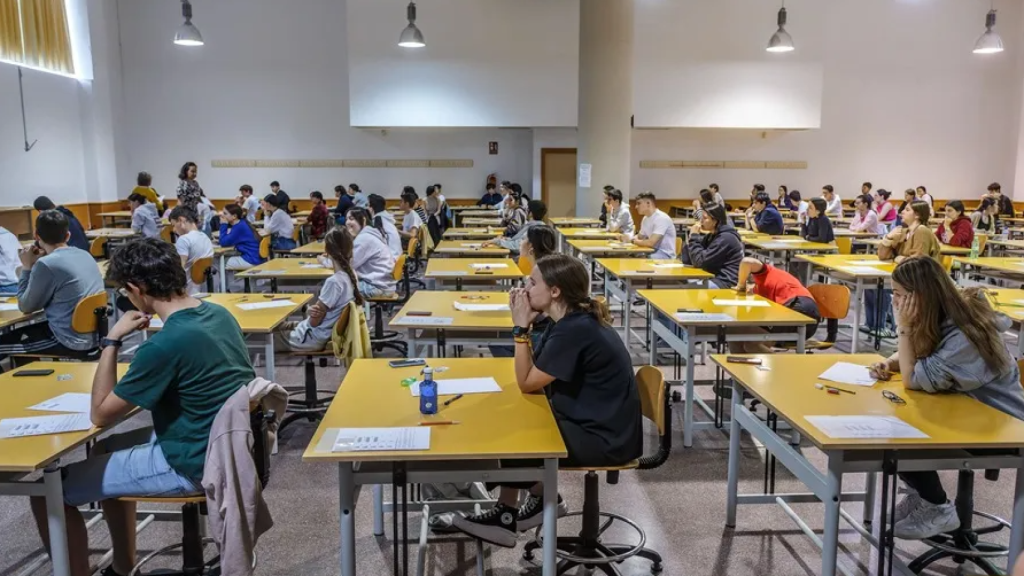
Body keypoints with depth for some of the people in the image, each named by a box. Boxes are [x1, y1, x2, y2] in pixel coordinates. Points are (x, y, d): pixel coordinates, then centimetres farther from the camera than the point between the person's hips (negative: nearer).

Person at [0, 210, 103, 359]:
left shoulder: (47, 264, -19)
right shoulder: (85, 255, 5)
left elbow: (26, 307, -5)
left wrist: (27, 267, 1)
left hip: (71, 341, -8)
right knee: (17, 334, 28)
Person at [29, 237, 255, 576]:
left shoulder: (166, 343, -26)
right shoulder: (219, 314, 0)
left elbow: (100, 415, -13)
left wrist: (112, 340, -10)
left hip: (191, 465, -9)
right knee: (105, 450, 28)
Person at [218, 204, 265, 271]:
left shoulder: (239, 227, -18)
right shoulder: (242, 223, 11)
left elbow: (224, 243, -16)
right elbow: (227, 240, 16)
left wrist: (223, 224, -8)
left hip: (252, 260, -9)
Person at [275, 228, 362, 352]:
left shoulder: (333, 281, -29)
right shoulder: (351, 274, -3)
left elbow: (314, 321, -20)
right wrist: (316, 311, -9)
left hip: (314, 337, -9)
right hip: (327, 330, 9)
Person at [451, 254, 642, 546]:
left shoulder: (575, 330, -25)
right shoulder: (572, 321, 4)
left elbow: (526, 383, -16)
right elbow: (532, 376, 6)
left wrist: (521, 327, -15)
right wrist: (525, 326, -3)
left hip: (606, 438, -9)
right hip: (591, 422, 9)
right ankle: (542, 497, 19)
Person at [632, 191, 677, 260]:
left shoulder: (662, 218, -18)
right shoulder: (645, 218, 10)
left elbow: (651, 242, -25)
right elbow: (640, 237, 23)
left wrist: (637, 241, -7)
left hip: (665, 255, -8)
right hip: (654, 251, 8)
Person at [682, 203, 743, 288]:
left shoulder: (725, 238, -15)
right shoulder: (711, 236, 12)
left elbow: (700, 261, -18)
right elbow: (687, 260, 7)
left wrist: (694, 236, -11)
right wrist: (692, 237, -6)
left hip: (726, 283, -9)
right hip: (715, 278, 9)